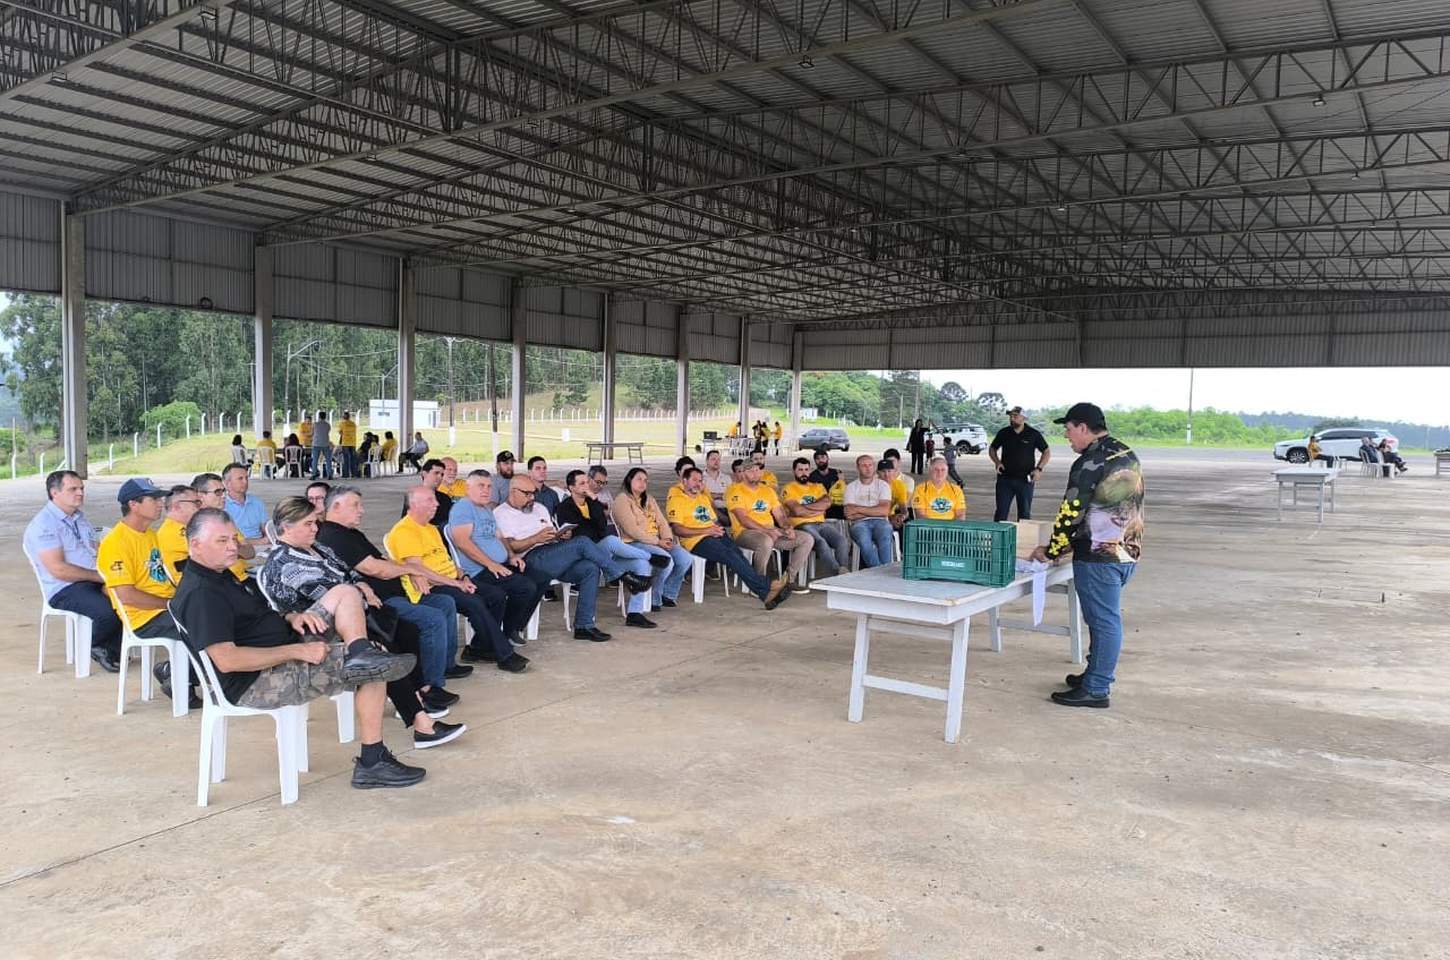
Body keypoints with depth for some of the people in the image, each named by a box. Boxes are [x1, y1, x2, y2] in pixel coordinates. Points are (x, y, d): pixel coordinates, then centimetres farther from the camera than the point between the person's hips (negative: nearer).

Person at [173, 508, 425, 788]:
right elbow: (226, 660, -28)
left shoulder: (221, 576, 14)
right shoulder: (199, 595, -20)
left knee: (345, 594, 0)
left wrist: (291, 617, 2)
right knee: (373, 673, -16)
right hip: (258, 683, -10)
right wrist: (297, 651, -24)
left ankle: (360, 653, -21)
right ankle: (371, 763, -13)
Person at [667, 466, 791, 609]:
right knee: (730, 555, -29)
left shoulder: (704, 496, 26)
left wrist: (717, 529, 7)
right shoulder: (675, 500, 2)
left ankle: (767, 594, -36)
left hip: (715, 536, 6)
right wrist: (707, 530, -15)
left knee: (737, 553, -23)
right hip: (696, 540, -6)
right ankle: (766, 587, -34)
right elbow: (677, 529, -11)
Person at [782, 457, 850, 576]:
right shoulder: (788, 489, 9)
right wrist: (818, 509, 2)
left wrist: (804, 507, -6)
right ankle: (836, 573, -44)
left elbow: (827, 503, 3)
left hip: (821, 524, 5)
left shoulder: (818, 487, 24)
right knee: (821, 543, -36)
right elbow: (797, 511, -8)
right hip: (802, 525, -5)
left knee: (842, 540, -26)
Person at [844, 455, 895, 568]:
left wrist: (859, 509, -5)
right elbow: (850, 515, -2)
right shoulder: (851, 487, 11)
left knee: (885, 536, -35)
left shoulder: (883, 485, 12)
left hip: (880, 522, 1)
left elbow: (885, 511, -4)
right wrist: (875, 510, -1)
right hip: (860, 523, 0)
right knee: (864, 540, -35)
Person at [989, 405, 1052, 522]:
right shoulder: (1003, 433, 3)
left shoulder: (1033, 434, -1)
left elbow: (1047, 452, 7)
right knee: (1001, 512, 2)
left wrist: (1039, 468, -6)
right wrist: (997, 462, -2)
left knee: (1025, 513, 7)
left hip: (1026, 480, -1)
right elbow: (992, 449, 16)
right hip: (1005, 478, 1)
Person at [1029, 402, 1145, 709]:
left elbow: (1071, 513, -15)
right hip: (1128, 552, 9)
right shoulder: (1127, 455, 12)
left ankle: (1095, 690, 6)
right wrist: (1072, 545, 20)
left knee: (1103, 621, -2)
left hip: (1099, 557, -9)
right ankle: (1097, 675, 30)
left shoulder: (1090, 463, -17)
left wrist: (1052, 551, -1)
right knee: (1106, 619, 18)